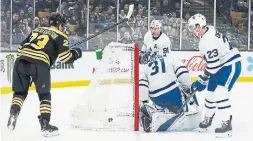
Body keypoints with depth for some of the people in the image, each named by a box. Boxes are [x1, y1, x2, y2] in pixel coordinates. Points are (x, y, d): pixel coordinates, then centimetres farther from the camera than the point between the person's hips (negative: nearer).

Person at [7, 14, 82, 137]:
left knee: (20, 92, 19)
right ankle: (45, 125, 3)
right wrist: (75, 53, 25)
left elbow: (21, 47, 27)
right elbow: (65, 57, 5)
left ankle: (13, 114, -1)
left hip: (21, 61, 4)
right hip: (40, 64, -4)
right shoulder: (60, 36, 14)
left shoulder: (36, 30, 29)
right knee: (44, 95, 9)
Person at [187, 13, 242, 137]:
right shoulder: (209, 31, 5)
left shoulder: (208, 40, -27)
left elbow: (213, 64, -27)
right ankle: (208, 119, 35)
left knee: (220, 92, -22)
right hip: (221, 65, 11)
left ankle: (226, 124, -19)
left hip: (231, 65, -11)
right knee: (211, 92, 15)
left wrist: (202, 80, -18)